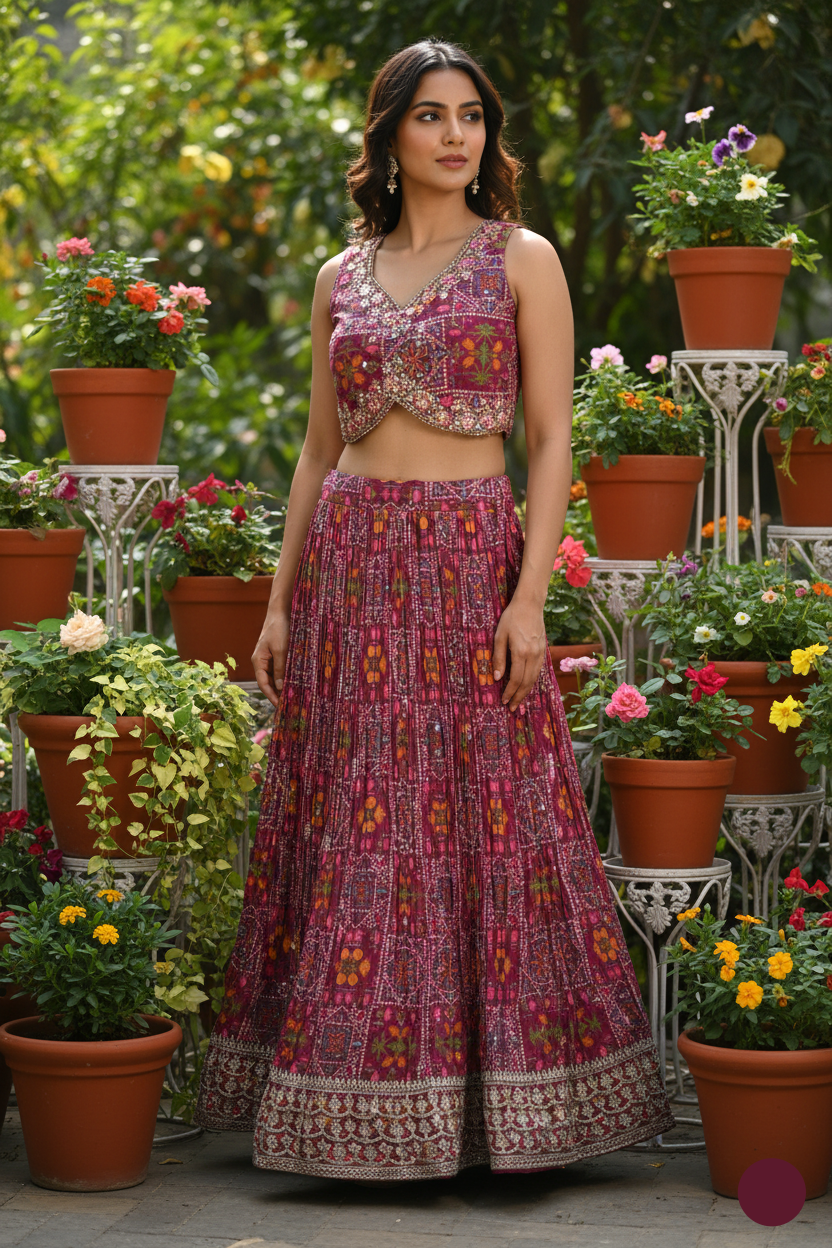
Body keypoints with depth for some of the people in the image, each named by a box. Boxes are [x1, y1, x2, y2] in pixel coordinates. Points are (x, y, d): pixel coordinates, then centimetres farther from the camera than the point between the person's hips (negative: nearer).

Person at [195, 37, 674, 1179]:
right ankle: (357, 1105, 11)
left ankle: (497, 1098, 7)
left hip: (470, 562, -3)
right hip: (349, 562, 4)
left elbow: (551, 440, -3)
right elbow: (320, 451, 14)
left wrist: (529, 597, -12)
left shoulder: (522, 259, 2)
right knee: (349, 828, 3)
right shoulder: (342, 278, 12)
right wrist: (281, 601, 7)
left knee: (485, 821, -3)